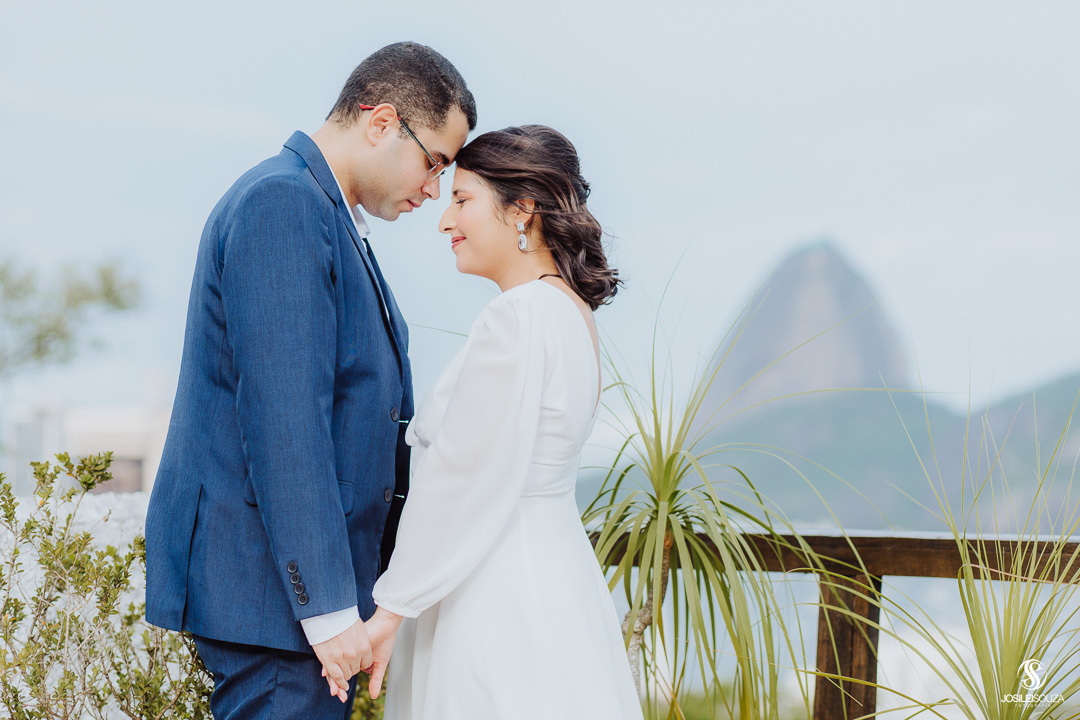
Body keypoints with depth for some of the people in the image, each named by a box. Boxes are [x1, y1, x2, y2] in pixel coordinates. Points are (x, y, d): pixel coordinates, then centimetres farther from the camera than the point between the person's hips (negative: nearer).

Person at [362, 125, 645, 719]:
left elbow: (465, 479, -20)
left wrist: (391, 608, -15)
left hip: (499, 598, -9)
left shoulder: (517, 318, -18)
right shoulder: (572, 310, 11)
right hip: (556, 574, 9)